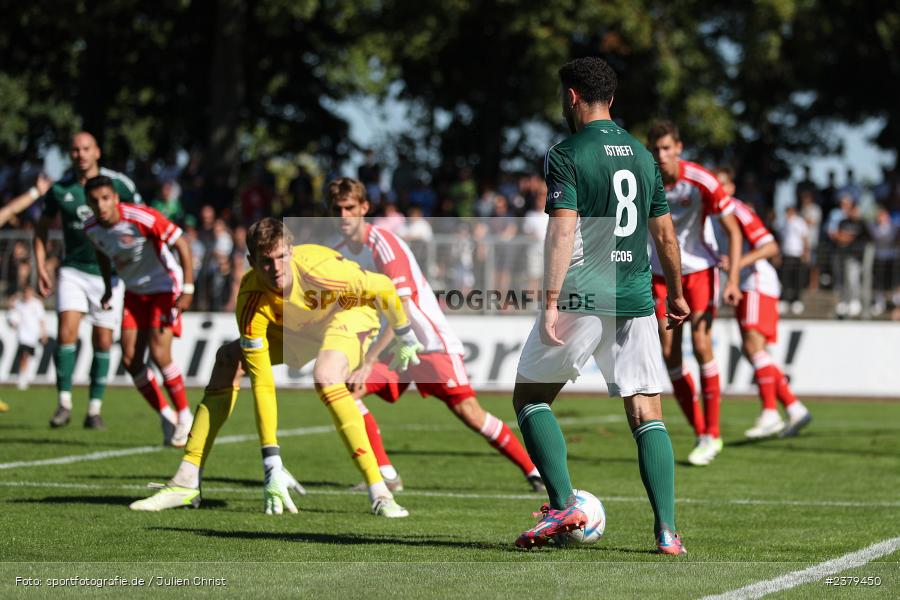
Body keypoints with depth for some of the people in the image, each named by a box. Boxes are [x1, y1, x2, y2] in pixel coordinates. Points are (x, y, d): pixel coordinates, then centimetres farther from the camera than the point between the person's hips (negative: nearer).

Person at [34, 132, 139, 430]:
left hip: (109, 274, -1)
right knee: (66, 332, -16)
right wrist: (41, 268, 5)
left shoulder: (119, 184, -6)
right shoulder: (59, 189, -1)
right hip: (73, 271, 1)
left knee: (103, 342, 1)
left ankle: (94, 408, 11)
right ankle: (64, 402, -8)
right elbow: (42, 228, 13)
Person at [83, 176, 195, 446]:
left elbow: (182, 244, -22)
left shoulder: (142, 217, -26)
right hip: (134, 292, 6)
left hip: (164, 287, -6)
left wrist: (188, 289, -25)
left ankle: (185, 416, 0)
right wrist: (108, 289, 17)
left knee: (159, 353, -17)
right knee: (130, 359, -4)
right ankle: (167, 417, 11)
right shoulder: (91, 228, -7)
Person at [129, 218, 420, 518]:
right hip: (294, 326, 4)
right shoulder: (251, 302, -30)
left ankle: (380, 494, -32)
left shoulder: (321, 268, -38)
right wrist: (272, 465, -34)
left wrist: (405, 338, -1)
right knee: (228, 360, -9)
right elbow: (262, 384, -31)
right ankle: (186, 483, -4)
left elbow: (384, 287, -18)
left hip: (349, 314, -4)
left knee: (326, 378, -33)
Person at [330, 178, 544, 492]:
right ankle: (386, 475, -9)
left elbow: (401, 312, -25)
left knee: (468, 412, -16)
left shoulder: (384, 245, -19)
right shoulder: (339, 254, 4)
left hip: (432, 342, -7)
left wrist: (368, 362, -28)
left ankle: (534, 472, -3)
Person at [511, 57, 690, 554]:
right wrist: (676, 291, 31)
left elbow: (563, 231, -16)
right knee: (646, 412, 5)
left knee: (530, 397, 10)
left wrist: (551, 302, -18)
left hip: (581, 301, -5)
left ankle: (563, 506, -2)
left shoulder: (566, 156, -6)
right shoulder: (642, 156, 13)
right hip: (636, 300, 5)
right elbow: (664, 232, 18)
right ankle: (666, 530, -5)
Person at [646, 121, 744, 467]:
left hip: (699, 269, -3)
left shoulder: (702, 182, -19)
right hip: (661, 274, 3)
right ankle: (700, 433, 6)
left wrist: (733, 280, -21)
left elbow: (733, 231, -13)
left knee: (701, 345, -15)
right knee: (669, 354, -3)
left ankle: (711, 434, -6)